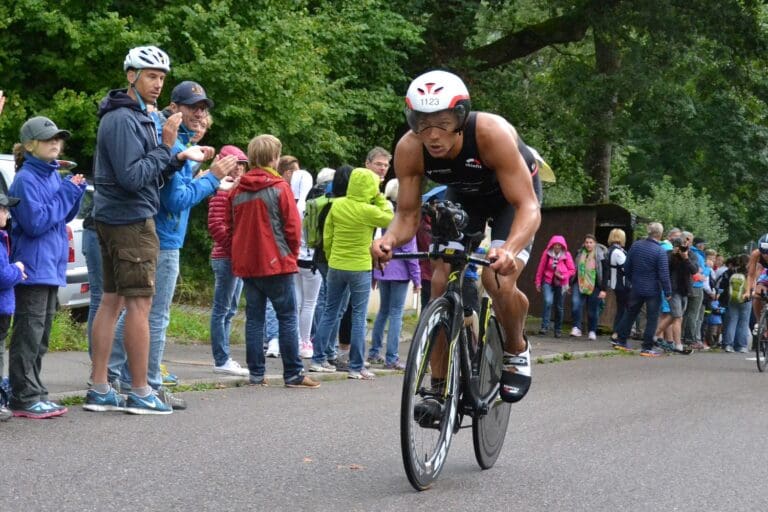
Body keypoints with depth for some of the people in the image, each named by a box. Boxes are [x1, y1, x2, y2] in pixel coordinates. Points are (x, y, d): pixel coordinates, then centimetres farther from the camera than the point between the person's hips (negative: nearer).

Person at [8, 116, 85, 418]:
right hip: (32, 266, -9)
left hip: (51, 266, 9)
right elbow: (36, 222, -20)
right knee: (29, 333, -6)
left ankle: (34, 394, 20)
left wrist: (76, 192, 1)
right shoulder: (25, 179, -13)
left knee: (41, 335, 13)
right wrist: (66, 193, -16)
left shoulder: (53, 175, 12)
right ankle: (25, 398, -3)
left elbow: (65, 217, 18)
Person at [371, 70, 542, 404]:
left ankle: (516, 351, 7)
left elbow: (527, 207, -40)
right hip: (463, 195, 4)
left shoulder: (493, 134, -40)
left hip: (512, 196, -3)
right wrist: (388, 240, -44)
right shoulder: (409, 150, -29)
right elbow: (407, 215, -21)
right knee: (441, 282, -12)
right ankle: (438, 385, 1)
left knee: (500, 283, -24)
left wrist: (509, 249, -59)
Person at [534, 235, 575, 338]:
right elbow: (541, 268, 5)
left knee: (559, 307, 7)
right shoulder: (547, 253, -2)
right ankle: (545, 327, -21)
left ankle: (558, 330, 20)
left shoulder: (566, 255, -3)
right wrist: (538, 282, 8)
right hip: (548, 282, -1)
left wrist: (563, 276, -12)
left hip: (561, 284, 1)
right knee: (548, 302, -22)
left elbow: (572, 270, 3)